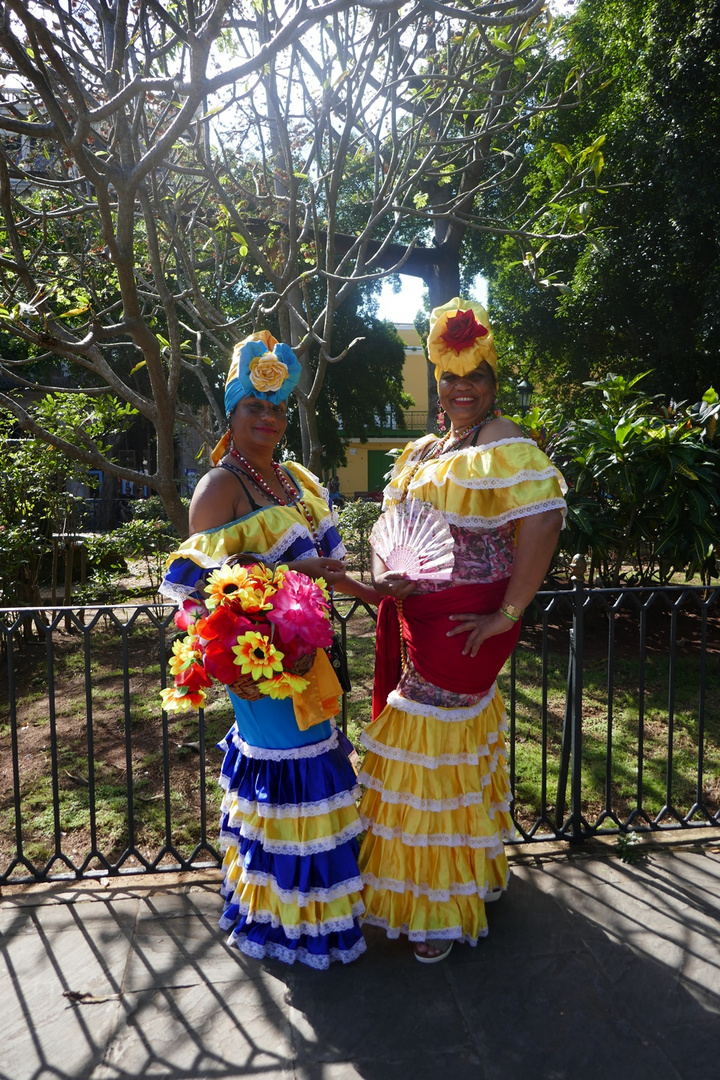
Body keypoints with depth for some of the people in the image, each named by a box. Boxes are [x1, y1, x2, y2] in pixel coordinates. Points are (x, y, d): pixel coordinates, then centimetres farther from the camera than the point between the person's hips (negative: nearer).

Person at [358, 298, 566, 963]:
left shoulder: (507, 447, -11)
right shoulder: (420, 451, 14)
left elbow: (543, 523, -22)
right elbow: (392, 525, 22)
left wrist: (506, 615, -23)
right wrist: (385, 577, 5)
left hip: (466, 623, -7)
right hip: (414, 617, 8)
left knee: (444, 750, 0)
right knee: (416, 744, 17)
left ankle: (446, 908, 22)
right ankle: (420, 880, 40)